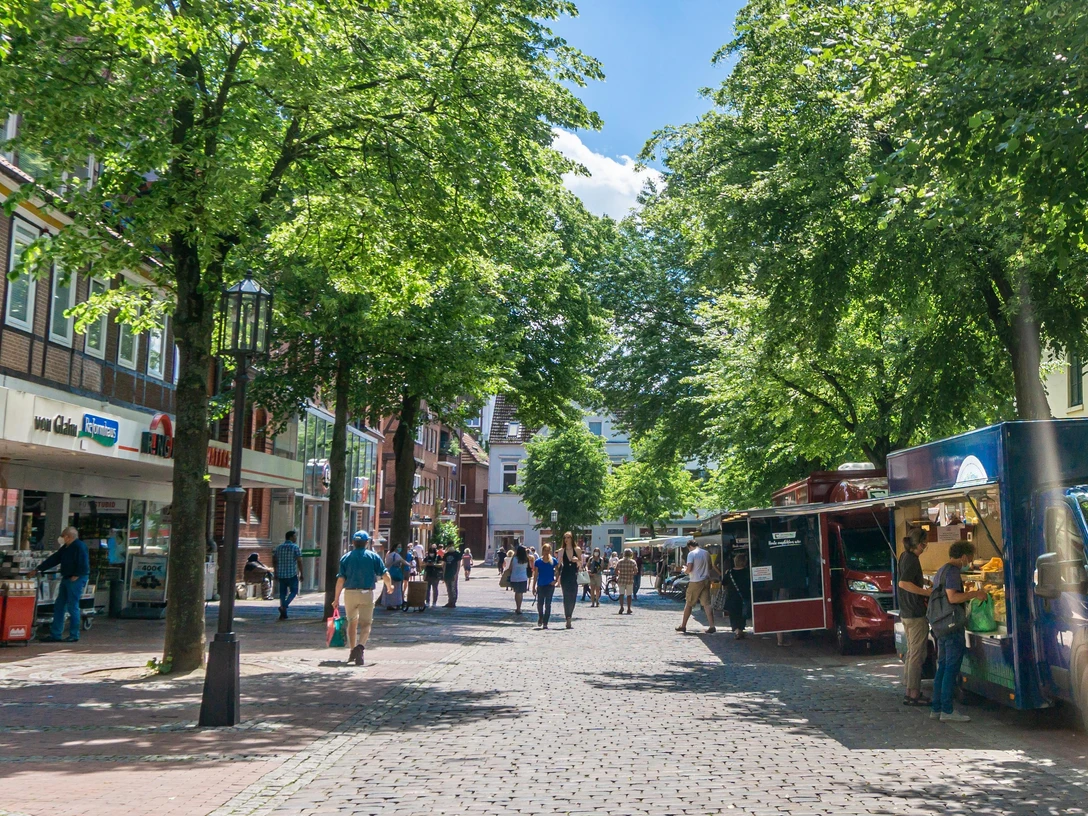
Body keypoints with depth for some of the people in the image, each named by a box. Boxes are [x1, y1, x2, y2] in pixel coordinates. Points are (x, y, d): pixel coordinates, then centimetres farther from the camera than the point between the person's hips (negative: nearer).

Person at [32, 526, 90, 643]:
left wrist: (77, 575, -19)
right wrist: (38, 569, 20)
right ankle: (55, 635, 15)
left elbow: (83, 563, -22)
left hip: (76, 580, -10)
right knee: (59, 606, 10)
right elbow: (53, 559, 19)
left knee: (72, 607, -6)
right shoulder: (66, 548, 16)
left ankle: (74, 636, 2)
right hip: (66, 579, 10)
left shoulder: (79, 546, -15)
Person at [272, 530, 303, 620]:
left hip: (281, 574, 5)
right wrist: (301, 574, -5)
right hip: (292, 574, -5)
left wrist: (276, 574, 17)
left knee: (283, 593, 10)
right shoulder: (295, 547, -7)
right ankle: (284, 606, -13)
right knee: (293, 591, 9)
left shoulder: (279, 547, 10)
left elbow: (274, 561, 11)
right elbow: (299, 562, -12)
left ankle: (283, 614, 9)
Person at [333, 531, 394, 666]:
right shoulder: (374, 556, 1)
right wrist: (389, 586, 17)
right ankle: (361, 646, -24)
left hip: (350, 593, 2)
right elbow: (385, 575, -2)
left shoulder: (346, 557, 3)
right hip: (367, 594, -2)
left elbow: (341, 579, -3)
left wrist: (336, 598, 2)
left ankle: (352, 650, 20)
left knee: (352, 622, 19)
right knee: (365, 623, 1)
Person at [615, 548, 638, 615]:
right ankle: (628, 609, 10)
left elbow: (616, 570, 1)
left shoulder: (620, 561, 3)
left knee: (621, 594, 4)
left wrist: (617, 577, 19)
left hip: (621, 580, 1)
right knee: (629, 595, 7)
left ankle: (621, 607, -14)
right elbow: (636, 570, -8)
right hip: (630, 580, -1)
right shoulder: (633, 562, -2)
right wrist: (632, 574, 12)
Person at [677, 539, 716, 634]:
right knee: (707, 604, 0)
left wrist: (685, 569, 4)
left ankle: (683, 626, 17)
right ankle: (711, 626, -10)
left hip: (696, 581, -5)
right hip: (706, 580, 5)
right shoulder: (706, 553, 10)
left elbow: (689, 569, -16)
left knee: (689, 604, 7)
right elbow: (710, 567, 17)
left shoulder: (692, 554, -10)